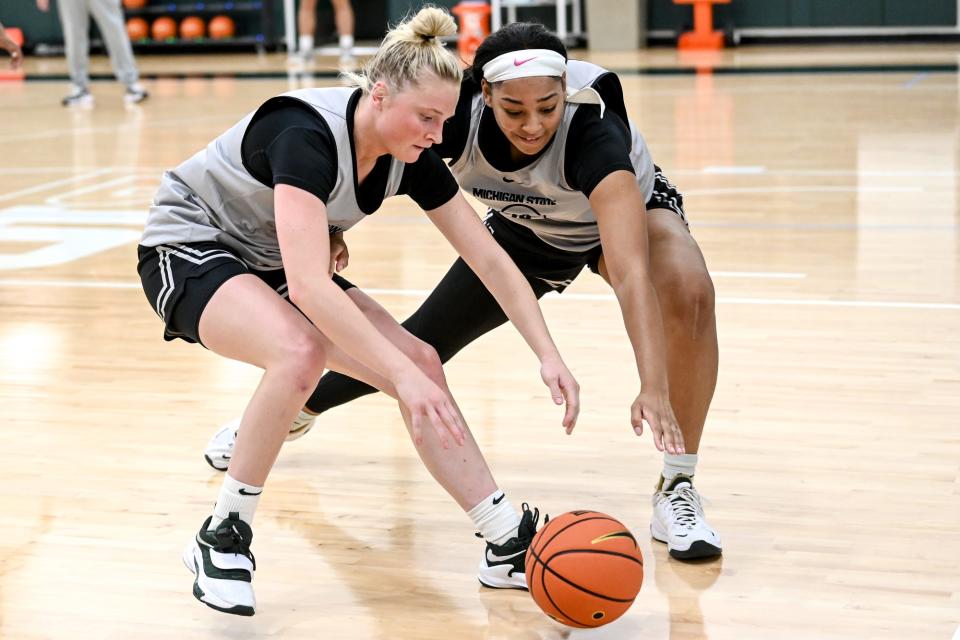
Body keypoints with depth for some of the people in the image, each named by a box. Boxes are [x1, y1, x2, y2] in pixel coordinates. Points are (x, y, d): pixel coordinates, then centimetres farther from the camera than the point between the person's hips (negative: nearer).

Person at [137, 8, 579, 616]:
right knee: (301, 351, -36)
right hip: (190, 250, -7)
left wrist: (550, 356, -15)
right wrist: (401, 373, -47)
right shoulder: (306, 133, -34)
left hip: (272, 262, 7)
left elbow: (490, 259, -6)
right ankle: (220, 542, -19)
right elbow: (307, 285, -44)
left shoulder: (411, 156, -12)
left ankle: (509, 544, -2)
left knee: (421, 361, -8)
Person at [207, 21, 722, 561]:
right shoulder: (460, 116, -33)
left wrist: (655, 386, -64)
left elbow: (630, 273, -53)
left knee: (688, 292, -35)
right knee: (423, 343, 11)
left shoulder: (592, 129, -43)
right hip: (527, 230, 3)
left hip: (625, 210, -3)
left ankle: (677, 490, -20)